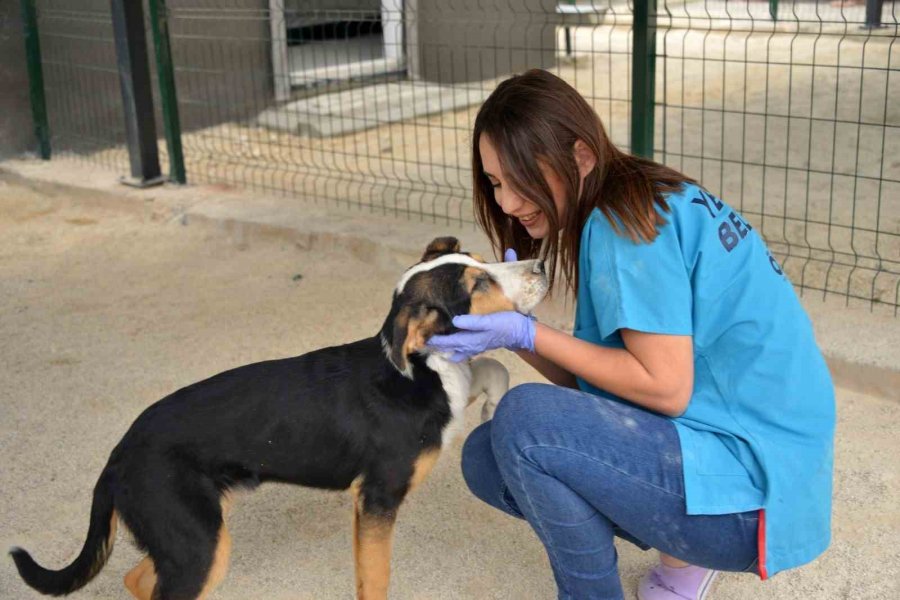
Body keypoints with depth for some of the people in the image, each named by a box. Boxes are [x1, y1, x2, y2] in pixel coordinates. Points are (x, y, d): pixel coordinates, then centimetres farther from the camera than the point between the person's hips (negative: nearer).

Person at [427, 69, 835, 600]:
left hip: (751, 490, -9)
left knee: (524, 420, -24)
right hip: (717, 448, 9)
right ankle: (686, 548, 13)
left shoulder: (626, 218, -17)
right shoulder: (644, 205, 10)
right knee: (487, 457, 6)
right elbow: (588, 381, 8)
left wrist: (529, 334, -16)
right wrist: (506, 325, -6)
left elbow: (666, 389, -21)